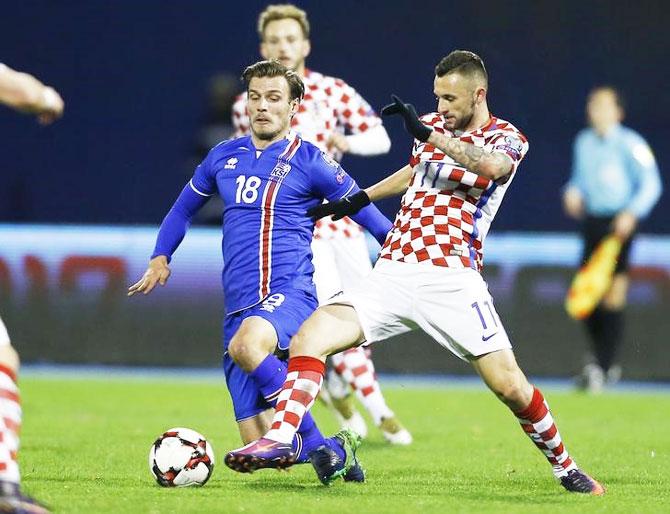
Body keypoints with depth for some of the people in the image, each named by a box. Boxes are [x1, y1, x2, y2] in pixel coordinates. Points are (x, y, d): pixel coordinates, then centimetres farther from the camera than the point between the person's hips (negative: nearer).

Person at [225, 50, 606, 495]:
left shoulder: (506, 138, -2)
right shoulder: (433, 125, 15)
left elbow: (492, 166, -28)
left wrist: (428, 135, -31)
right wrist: (360, 199, 36)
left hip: (452, 280, -5)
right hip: (392, 273, 5)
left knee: (510, 386, -11)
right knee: (310, 337, -16)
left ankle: (564, 466, 12)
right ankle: (280, 439, -20)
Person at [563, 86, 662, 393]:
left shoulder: (630, 144, -7)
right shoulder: (583, 142, 13)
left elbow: (651, 184, -6)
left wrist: (632, 213, -18)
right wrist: (573, 193, 4)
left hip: (618, 225, -6)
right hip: (591, 223, 6)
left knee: (613, 299, -8)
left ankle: (603, 368, -6)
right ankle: (605, 364, 20)